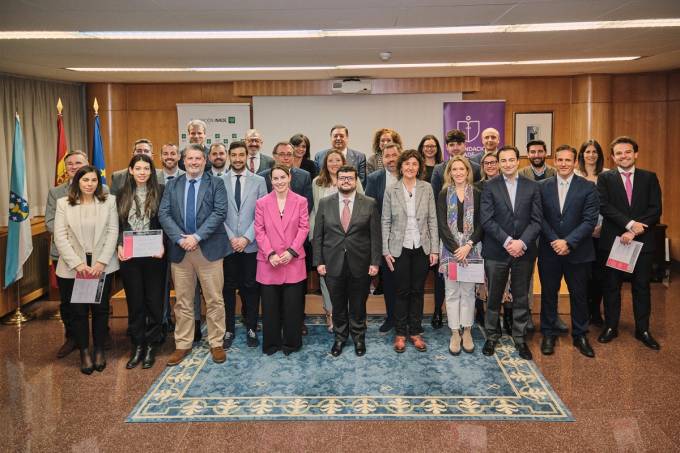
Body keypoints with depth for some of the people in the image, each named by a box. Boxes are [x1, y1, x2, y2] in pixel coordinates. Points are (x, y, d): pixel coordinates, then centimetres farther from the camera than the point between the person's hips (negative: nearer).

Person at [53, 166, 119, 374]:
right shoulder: (63, 203, 2)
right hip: (73, 267, 0)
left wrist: (101, 262, -11)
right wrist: (77, 264, -12)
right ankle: (84, 353, 18)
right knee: (78, 311, 5)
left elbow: (113, 232, -2)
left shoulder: (109, 201, 2)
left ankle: (99, 350, 21)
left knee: (100, 309, 5)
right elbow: (60, 237, -3)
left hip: (101, 265, 0)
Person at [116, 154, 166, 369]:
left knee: (154, 300, 5)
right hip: (129, 256, 3)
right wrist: (119, 246, -4)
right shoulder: (123, 194, 8)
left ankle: (151, 345, 17)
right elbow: (117, 224, 10)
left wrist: (162, 246, -14)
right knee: (134, 301, 9)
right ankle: (137, 345, 20)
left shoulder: (160, 192, -2)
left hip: (154, 255, -2)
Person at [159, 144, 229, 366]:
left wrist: (197, 236, -16)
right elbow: (163, 214, 2)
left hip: (209, 248, -2)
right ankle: (182, 345, 20)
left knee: (214, 299, 3)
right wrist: (180, 238, -12)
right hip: (180, 249, 3)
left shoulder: (216, 183, 2)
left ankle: (216, 343, 15)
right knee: (182, 301, 9)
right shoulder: (172, 185, 11)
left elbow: (220, 212, -9)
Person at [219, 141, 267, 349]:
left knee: (251, 287, 6)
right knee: (228, 287, 7)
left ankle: (251, 329, 17)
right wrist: (231, 238, -8)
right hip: (227, 244, 0)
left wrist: (246, 238, -10)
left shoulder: (258, 181, 3)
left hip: (251, 244, 0)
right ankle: (229, 329, 18)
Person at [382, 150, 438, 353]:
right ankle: (400, 333, 19)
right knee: (402, 291, 6)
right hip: (400, 249, -1)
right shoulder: (391, 190, -2)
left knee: (418, 291, 9)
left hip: (422, 248, 1)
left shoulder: (427, 188, 1)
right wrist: (386, 250, -5)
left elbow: (432, 220, 2)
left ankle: (416, 332, 22)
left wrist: (434, 249, -1)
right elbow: (385, 222, 0)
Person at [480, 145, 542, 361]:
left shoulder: (532, 187, 5)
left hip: (524, 251, 1)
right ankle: (492, 336, 24)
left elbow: (537, 220, 0)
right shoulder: (490, 187, 0)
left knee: (521, 298, 9)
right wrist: (507, 241, -15)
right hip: (496, 251, -1)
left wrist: (521, 242, -13)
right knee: (494, 297, 9)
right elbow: (486, 220, -7)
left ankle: (519, 338, 22)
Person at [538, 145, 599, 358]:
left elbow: (590, 220, -8)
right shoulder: (543, 187, 2)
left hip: (578, 251, -1)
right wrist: (554, 241, -14)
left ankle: (580, 335, 24)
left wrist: (568, 242, -16)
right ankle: (549, 334, 22)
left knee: (579, 295, 9)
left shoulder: (588, 187, -2)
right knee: (548, 293, 9)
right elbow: (540, 218, -2)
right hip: (549, 251, 1)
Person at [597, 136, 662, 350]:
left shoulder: (649, 177, 5)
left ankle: (643, 330, 22)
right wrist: (630, 224, -20)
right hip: (613, 241, -1)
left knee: (642, 286, 9)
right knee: (612, 286, 8)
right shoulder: (605, 178, 2)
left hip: (643, 241, 1)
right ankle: (611, 327, 21)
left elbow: (655, 210, -3)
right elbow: (604, 206, -10)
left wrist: (634, 231, -14)